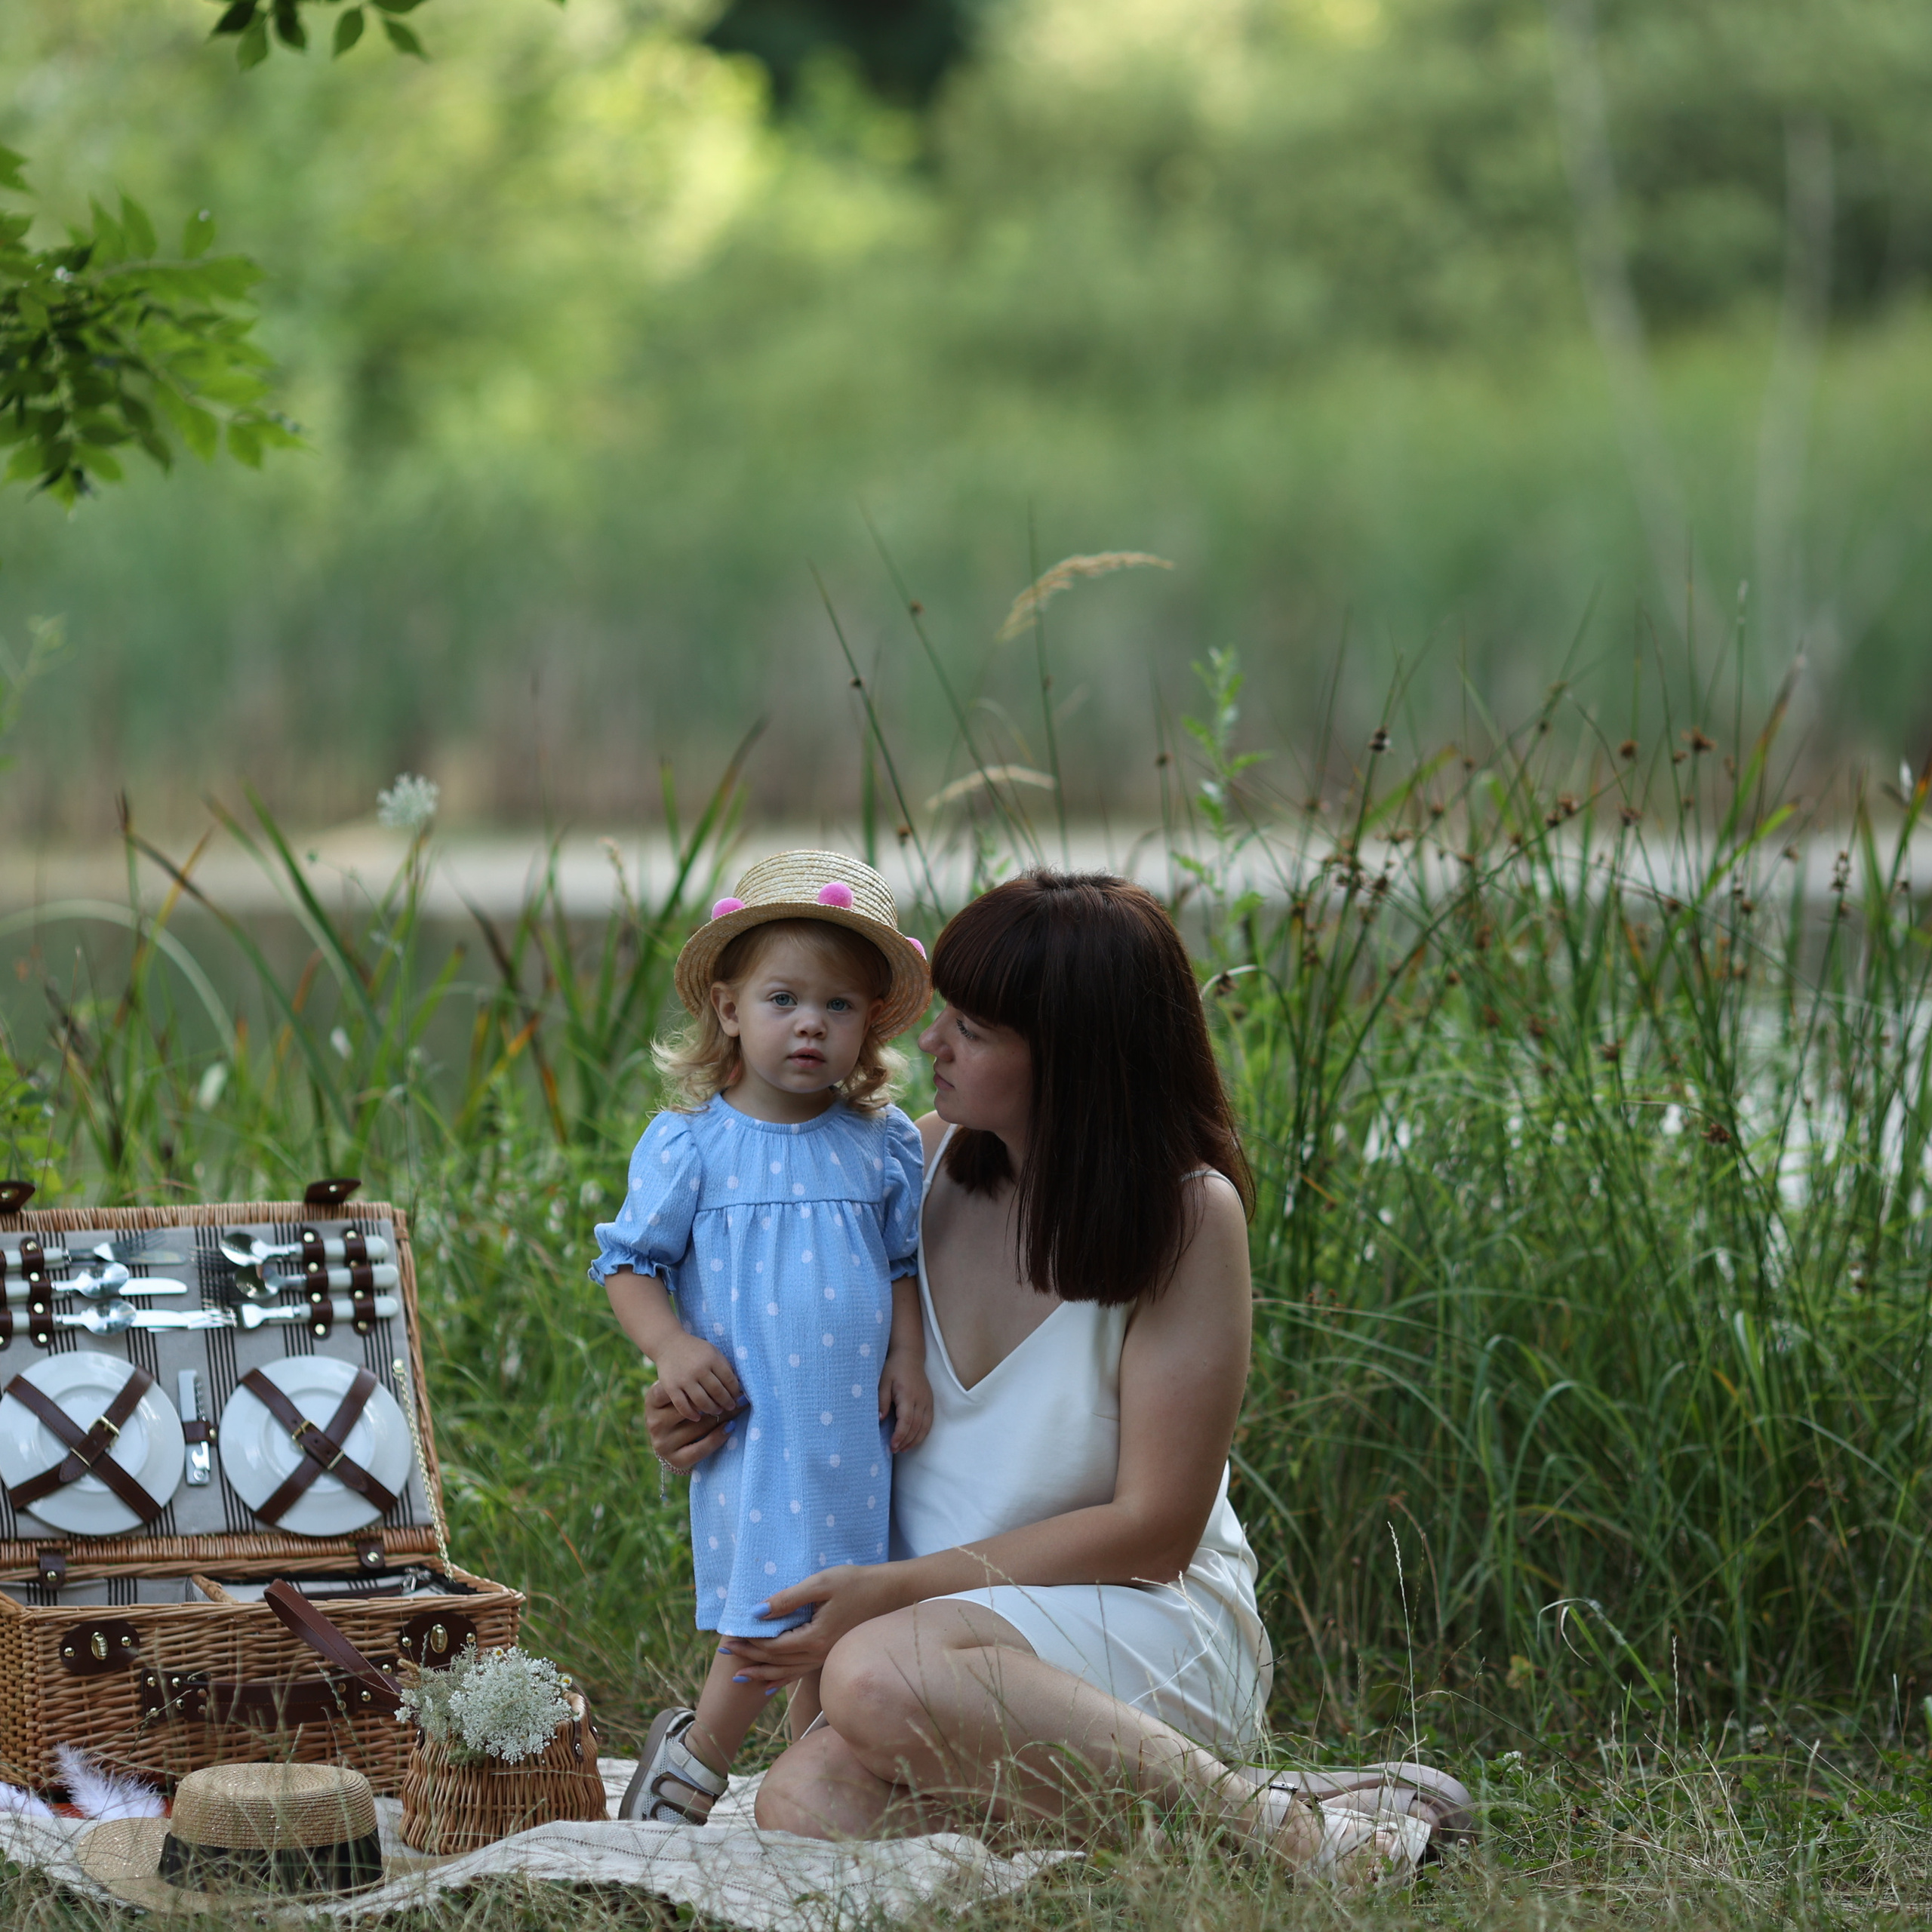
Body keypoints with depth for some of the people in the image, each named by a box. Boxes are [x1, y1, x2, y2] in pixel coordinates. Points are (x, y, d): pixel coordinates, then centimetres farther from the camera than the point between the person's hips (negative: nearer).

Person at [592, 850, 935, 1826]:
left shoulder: (884, 1145, 6)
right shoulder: (689, 1145, -3)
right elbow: (629, 1262, 1)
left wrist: (909, 1360, -1)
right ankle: (695, 1757, 12)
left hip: (860, 1433, 4)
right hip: (753, 1430, -4)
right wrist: (671, 1347, -15)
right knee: (773, 1617, -9)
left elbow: (908, 1263, 13)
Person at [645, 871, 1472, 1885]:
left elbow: (1151, 1530, -11)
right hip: (941, 1624, 5)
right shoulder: (928, 1158, 4)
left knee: (881, 1678, -36)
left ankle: (1278, 1829, -23)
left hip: (1146, 1629, -5)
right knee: (805, 1807, -28)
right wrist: (716, 1415, -1)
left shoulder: (1187, 1214, -10)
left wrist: (894, 1590, -16)